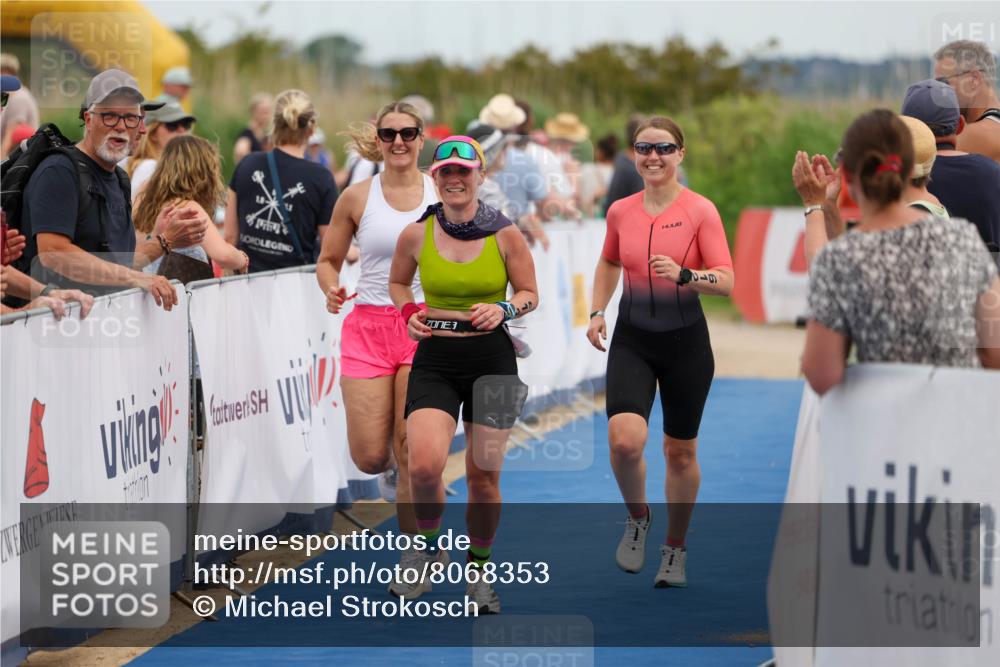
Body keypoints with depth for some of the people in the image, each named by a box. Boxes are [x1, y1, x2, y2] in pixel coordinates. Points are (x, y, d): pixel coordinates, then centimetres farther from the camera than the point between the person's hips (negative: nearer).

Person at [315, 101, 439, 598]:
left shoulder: (443, 195, 3)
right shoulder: (358, 197, 3)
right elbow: (328, 259, 11)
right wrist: (331, 290, -10)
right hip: (367, 327, 1)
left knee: (413, 453, -8)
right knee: (369, 457, -5)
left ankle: (411, 561, 7)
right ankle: (390, 467, 34)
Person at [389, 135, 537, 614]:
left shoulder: (505, 234, -4)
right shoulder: (416, 235, -1)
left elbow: (530, 294, 6)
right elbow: (397, 282, 17)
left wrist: (504, 310, -14)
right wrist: (409, 313, -3)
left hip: (492, 360, 0)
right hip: (435, 359, 0)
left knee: (484, 475, 4)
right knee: (424, 466, -18)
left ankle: (479, 570, 25)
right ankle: (427, 541, 13)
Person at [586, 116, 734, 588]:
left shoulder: (701, 211, -9)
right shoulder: (620, 212, 2)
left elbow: (725, 281, -13)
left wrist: (684, 274, -30)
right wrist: (597, 311, 9)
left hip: (686, 342, -2)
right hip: (632, 340, 2)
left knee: (680, 451, 9)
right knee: (624, 439, -19)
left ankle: (675, 548, 29)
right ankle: (637, 519, 10)